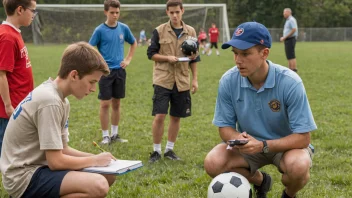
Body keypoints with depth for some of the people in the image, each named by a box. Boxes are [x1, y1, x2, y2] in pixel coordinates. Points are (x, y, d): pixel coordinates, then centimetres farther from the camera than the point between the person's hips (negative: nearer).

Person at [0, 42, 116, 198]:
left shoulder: (60, 99, 9)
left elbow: (62, 149, 14)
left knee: (108, 176, 7)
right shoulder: (50, 101, -22)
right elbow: (56, 161, -22)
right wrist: (95, 160, -8)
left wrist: (96, 158, 1)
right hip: (24, 177, -10)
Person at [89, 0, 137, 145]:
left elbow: (134, 43, 20)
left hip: (119, 70, 4)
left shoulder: (124, 28, 4)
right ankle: (105, 136, 7)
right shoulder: (100, 30, -7)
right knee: (105, 104, -3)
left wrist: (128, 59, 11)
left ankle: (115, 134, 21)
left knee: (116, 103, 10)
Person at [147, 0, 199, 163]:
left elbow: (194, 57, 12)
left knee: (176, 117, 9)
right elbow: (151, 54, -1)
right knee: (159, 116, -8)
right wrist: (167, 58, -16)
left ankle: (169, 149, 23)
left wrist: (195, 79, 8)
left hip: (182, 81, 3)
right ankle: (156, 150, 7)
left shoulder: (190, 32, 6)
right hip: (163, 80, -3)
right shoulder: (159, 31, -3)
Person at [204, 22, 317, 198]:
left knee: (298, 166, -36)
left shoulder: (290, 82, -25)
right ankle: (260, 181, 11)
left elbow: (303, 137, -23)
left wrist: (263, 145, -37)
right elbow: (224, 127, -6)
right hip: (249, 144, 3)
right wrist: (237, 138, -31)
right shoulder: (228, 81, -16)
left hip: (287, 144, -3)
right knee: (213, 163, -22)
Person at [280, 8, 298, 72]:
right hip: (287, 40, 10)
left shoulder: (291, 20, -11)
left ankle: (294, 69, -13)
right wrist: (283, 38, 13)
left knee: (291, 55, -12)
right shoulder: (287, 20, 19)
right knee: (289, 55, 10)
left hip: (291, 39, -10)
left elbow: (294, 30, -22)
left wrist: (285, 37, -18)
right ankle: (290, 69, 12)